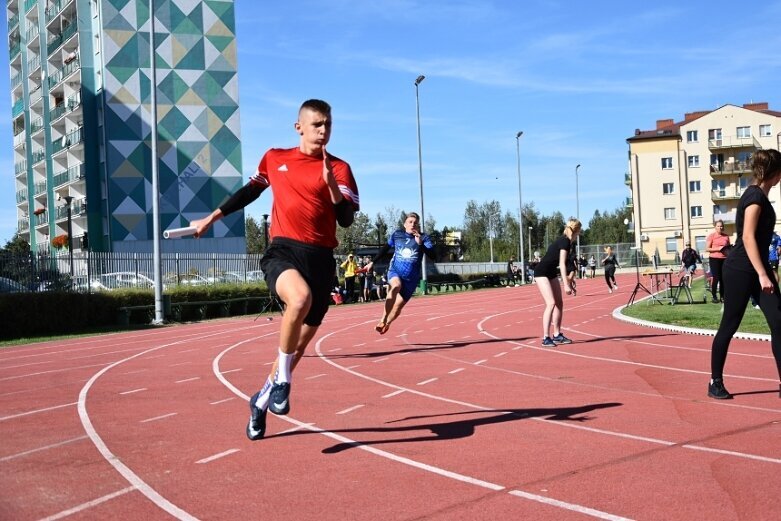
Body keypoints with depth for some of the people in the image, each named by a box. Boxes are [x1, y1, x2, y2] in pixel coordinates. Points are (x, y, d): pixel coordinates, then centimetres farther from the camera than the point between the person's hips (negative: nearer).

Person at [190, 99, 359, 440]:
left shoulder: (338, 169, 4)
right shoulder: (274, 159, 10)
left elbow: (346, 220, -6)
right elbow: (250, 191, 26)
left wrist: (331, 183, -19)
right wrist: (211, 218, 31)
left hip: (320, 258, 2)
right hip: (282, 250, -1)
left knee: (301, 342, 9)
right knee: (300, 298, -37)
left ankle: (262, 400, 33)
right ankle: (282, 379, -17)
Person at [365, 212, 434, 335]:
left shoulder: (423, 237, -5)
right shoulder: (397, 234, 3)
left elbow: (432, 254, -17)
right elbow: (385, 248, 17)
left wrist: (420, 244, -30)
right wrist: (372, 262, 19)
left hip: (411, 277, 0)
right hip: (395, 270, 0)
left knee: (398, 305, 4)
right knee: (396, 286, -35)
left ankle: (387, 323, 35)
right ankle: (383, 319, -33)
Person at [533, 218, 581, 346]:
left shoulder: (566, 241, 10)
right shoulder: (565, 241, -18)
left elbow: (562, 264, 24)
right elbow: (562, 264, -24)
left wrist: (568, 280, 34)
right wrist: (566, 285, -28)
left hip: (551, 272, 10)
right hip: (542, 272, -10)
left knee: (559, 303, 8)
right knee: (551, 303, -18)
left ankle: (557, 335, 16)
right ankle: (546, 338, -18)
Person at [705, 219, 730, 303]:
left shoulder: (726, 236, 9)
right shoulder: (711, 235, -2)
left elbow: (728, 248, 22)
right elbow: (707, 249, -6)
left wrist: (728, 251, -1)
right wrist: (718, 249, -16)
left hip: (724, 259, 4)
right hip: (714, 259, -4)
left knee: (723, 278, 5)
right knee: (715, 278, -5)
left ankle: (722, 296, 13)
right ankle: (714, 297, 1)